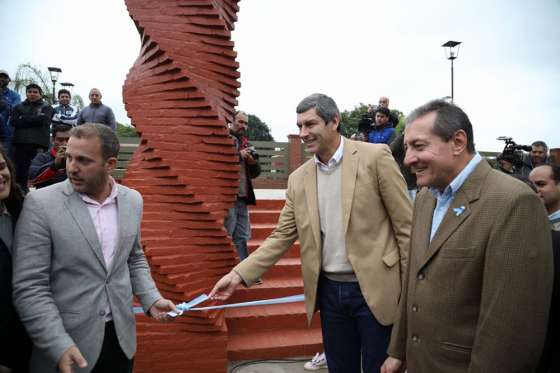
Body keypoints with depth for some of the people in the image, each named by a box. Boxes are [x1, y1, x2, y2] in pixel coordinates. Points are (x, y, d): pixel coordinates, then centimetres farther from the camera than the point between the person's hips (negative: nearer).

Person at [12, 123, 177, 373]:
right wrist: (59, 346, -21)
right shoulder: (40, 203, -13)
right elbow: (29, 287, -14)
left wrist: (151, 298, -2)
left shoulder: (132, 200, 0)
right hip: (64, 345, -4)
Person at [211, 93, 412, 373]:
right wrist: (239, 274, -4)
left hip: (374, 290, -4)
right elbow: (282, 236, 5)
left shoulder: (375, 157, -8)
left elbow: (405, 225, -7)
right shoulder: (298, 178, 4)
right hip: (329, 291, 4)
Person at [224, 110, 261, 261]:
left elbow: (255, 173, 18)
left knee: (242, 238, 11)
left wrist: (253, 162, -3)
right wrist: (238, 155, -16)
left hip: (242, 197, 7)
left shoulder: (246, 144, 18)